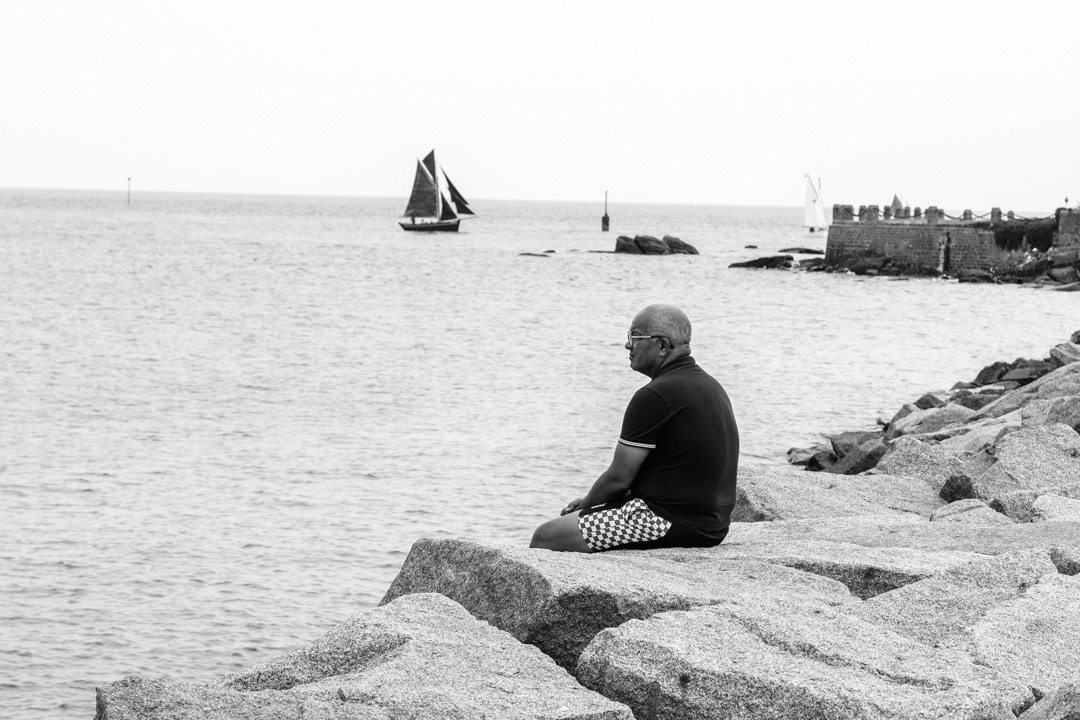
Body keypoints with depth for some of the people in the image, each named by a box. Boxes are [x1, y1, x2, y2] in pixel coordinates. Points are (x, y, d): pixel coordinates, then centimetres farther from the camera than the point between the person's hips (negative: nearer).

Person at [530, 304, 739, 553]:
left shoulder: (654, 396, -17)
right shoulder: (711, 386, 14)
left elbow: (618, 478, -15)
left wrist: (586, 503, 7)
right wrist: (591, 500, 19)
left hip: (669, 521, -10)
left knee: (545, 536, -3)